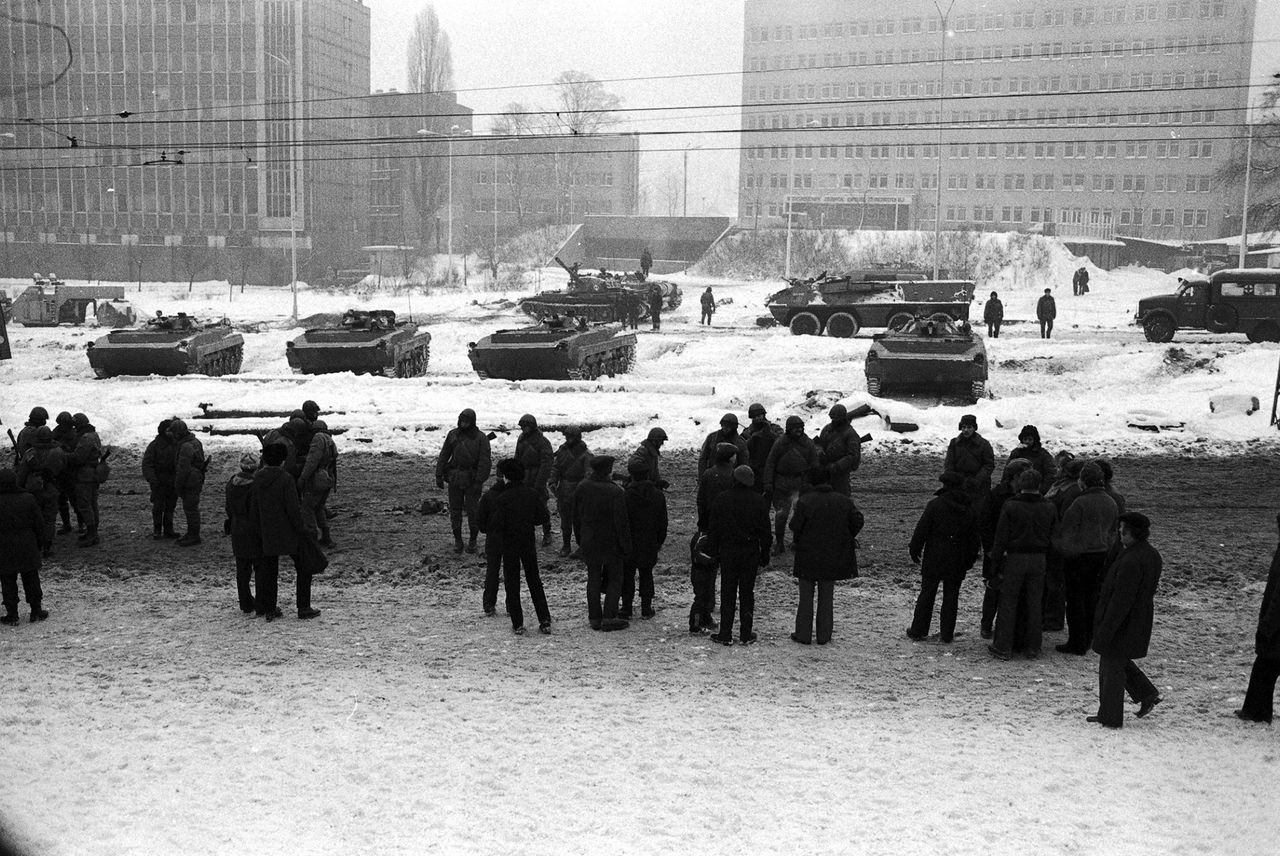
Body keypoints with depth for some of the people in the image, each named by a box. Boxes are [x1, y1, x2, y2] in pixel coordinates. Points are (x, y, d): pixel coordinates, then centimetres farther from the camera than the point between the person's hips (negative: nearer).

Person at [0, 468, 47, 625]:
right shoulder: (28, 499, -5)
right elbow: (39, 524, 0)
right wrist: (40, 544, 11)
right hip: (27, 547, 2)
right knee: (31, 578, 12)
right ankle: (36, 611, 17)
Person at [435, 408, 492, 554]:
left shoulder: (480, 438, -5)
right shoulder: (453, 435, 3)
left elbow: (484, 461, -10)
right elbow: (444, 456, 6)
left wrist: (479, 481, -17)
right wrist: (439, 476, 1)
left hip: (472, 480, -3)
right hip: (455, 479, 3)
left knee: (472, 510, 0)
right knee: (455, 510, 5)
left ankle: (472, 541, 16)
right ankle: (457, 540, 18)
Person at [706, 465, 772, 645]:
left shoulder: (720, 500, -4)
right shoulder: (758, 501, -4)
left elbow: (713, 529, -1)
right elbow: (765, 531, 0)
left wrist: (713, 552, 7)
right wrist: (765, 555, 8)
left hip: (727, 552, 0)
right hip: (750, 553, 0)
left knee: (727, 594, 5)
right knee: (747, 593, 9)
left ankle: (725, 635, 6)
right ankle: (746, 634, 12)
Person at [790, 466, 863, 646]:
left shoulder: (805, 501, -12)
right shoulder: (843, 501, -1)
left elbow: (795, 526, -15)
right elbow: (858, 521, -3)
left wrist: (798, 541, 4)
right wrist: (846, 539, 11)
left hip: (808, 555, -3)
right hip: (833, 556, 3)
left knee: (806, 596, 9)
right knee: (827, 597, 13)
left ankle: (803, 634, 12)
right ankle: (824, 636, 16)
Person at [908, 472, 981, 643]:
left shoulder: (935, 504, -12)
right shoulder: (971, 508, 0)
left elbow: (922, 530, -10)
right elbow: (975, 537, 5)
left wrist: (914, 550, 2)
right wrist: (970, 559, 13)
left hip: (934, 558, -2)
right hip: (957, 562, 3)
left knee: (927, 593, 7)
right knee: (951, 595, 10)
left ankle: (918, 630, 13)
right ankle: (947, 634, 13)